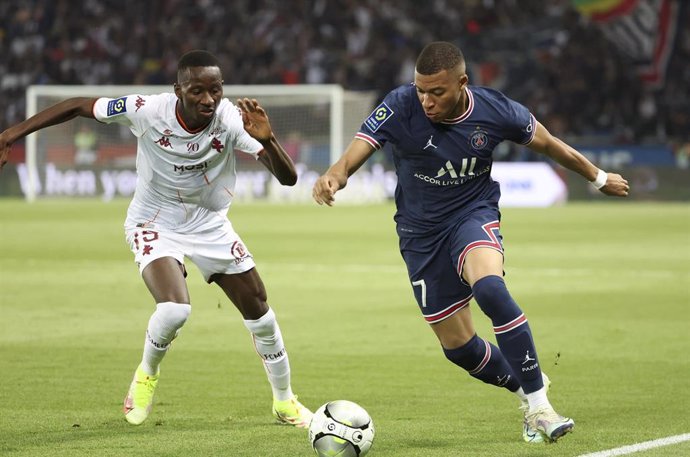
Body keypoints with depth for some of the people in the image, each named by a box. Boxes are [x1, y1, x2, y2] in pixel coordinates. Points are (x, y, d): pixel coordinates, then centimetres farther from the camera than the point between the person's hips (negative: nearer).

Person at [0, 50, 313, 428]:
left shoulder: (232, 120, -25)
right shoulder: (148, 112, -28)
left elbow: (288, 178, -30)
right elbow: (79, 106, -13)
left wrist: (266, 140, -49)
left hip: (210, 225, 3)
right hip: (155, 225, -3)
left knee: (259, 310, 7)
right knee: (174, 309, -27)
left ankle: (284, 401, 32)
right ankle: (146, 374, 7)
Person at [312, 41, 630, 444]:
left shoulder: (495, 111, -15)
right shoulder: (401, 108, -20)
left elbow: (547, 143, 4)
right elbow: (353, 158, -29)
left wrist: (598, 177, 17)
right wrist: (334, 178, -53)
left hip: (474, 214, -2)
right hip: (421, 232, 2)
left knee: (490, 288, -34)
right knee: (458, 347, 4)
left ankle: (539, 406, -25)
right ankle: (527, 389, 33)